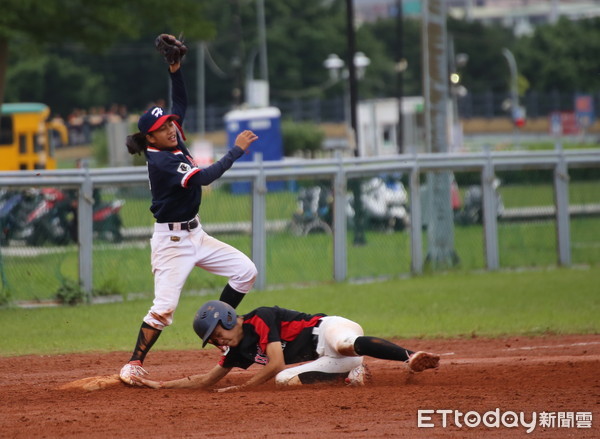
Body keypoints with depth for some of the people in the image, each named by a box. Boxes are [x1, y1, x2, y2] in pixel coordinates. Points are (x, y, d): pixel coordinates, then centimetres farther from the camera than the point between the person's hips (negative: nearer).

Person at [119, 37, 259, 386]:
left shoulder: (176, 144, 4)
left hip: (195, 234, 9)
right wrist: (237, 150, -24)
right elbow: (204, 178, -29)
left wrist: (176, 69, -3)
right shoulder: (159, 161, -21)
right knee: (164, 307, -16)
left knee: (245, 271, 7)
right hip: (172, 239, -9)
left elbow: (181, 104, 12)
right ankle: (135, 364, -9)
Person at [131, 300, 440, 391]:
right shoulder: (238, 352, 13)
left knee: (345, 344, -41)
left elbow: (277, 363, -21)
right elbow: (205, 380, 22)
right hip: (324, 360, 8)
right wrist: (160, 385, 16)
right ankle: (351, 374, -9)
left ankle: (410, 358, -49)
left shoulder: (260, 319, -11)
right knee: (285, 380, -18)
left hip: (331, 329, -8)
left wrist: (242, 388, -13)